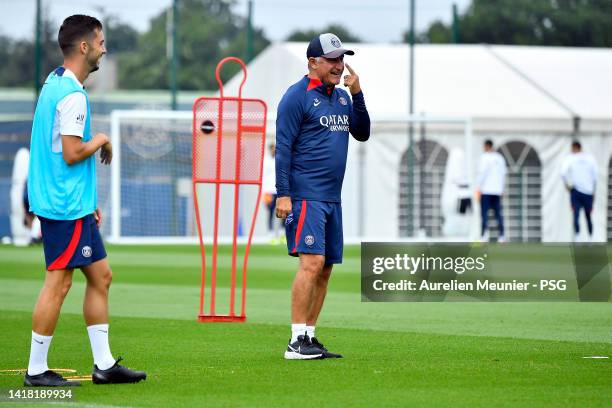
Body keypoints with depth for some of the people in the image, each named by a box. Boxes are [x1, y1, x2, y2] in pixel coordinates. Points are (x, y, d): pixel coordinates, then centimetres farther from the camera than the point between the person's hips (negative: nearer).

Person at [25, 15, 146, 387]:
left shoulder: (55, 84, 14)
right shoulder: (72, 95, -18)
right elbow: (72, 153, -22)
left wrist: (89, 199, 22)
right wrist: (102, 140, -3)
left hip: (74, 203, 10)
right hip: (66, 206, -10)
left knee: (101, 275, 12)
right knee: (58, 284, -5)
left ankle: (104, 364, 15)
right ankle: (37, 370, 0)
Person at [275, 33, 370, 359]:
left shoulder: (342, 97, 17)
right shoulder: (297, 97, -7)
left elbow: (362, 134, 13)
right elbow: (283, 147, -10)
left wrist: (357, 94, 2)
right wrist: (283, 195, -16)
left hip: (332, 198, 8)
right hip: (305, 196, -8)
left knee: (325, 269, 7)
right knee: (312, 262, -17)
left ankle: (309, 337, 13)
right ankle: (296, 342, -18)